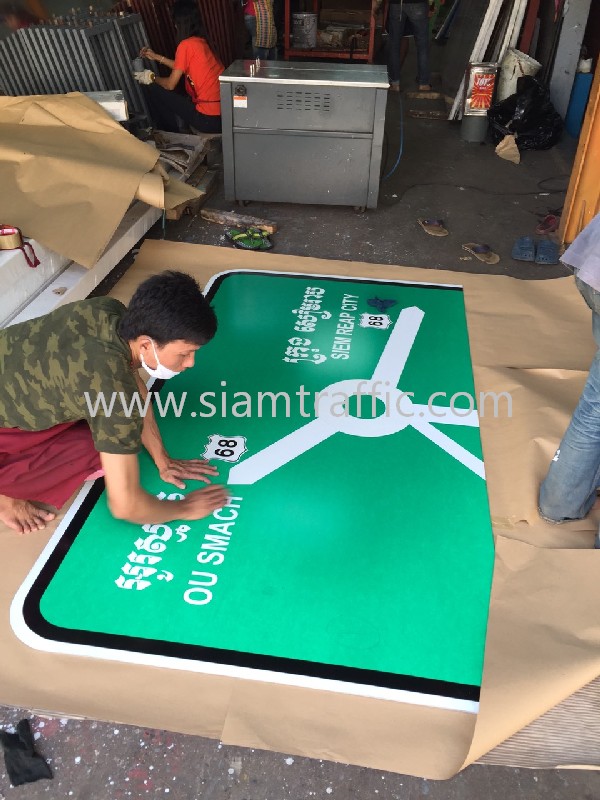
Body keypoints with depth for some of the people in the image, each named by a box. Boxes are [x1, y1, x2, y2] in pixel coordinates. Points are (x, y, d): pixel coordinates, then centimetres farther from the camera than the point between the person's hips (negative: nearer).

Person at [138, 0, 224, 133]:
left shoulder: (186, 45, -11)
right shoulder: (201, 41, 12)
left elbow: (170, 85, -5)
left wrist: (152, 78, 15)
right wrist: (156, 57, 35)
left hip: (210, 119, -8)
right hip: (224, 112, 8)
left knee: (152, 90, 5)